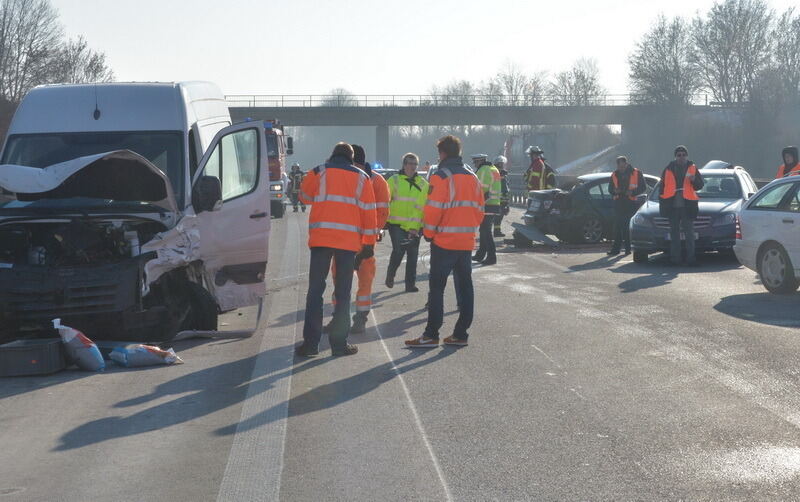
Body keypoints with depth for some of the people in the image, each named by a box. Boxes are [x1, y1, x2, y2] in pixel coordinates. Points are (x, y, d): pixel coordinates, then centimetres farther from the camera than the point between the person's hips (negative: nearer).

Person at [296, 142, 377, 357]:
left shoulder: (318, 173, 6)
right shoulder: (361, 177, 9)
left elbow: (305, 196, 23)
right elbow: (369, 212, 7)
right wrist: (369, 243, 10)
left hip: (321, 237, 0)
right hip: (349, 240, 0)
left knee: (315, 289, 3)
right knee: (343, 292, 6)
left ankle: (311, 342, 0)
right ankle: (339, 343, 5)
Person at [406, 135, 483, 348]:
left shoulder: (441, 177, -11)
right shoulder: (472, 177, 11)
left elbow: (433, 210, -15)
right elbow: (479, 209, 13)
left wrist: (429, 233, -3)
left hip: (445, 241, -6)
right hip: (467, 241, 7)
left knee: (437, 288, -3)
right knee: (465, 287, 10)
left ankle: (431, 335, -4)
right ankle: (461, 333, 12)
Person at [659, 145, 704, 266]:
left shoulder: (693, 168, 9)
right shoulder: (668, 170, 12)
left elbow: (700, 185, 8)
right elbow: (662, 187, 15)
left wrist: (694, 180, -14)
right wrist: (662, 203, 7)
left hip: (687, 205, -2)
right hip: (673, 206, 2)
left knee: (689, 233, -4)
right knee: (674, 233, 4)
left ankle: (690, 257, -3)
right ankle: (675, 258, 7)